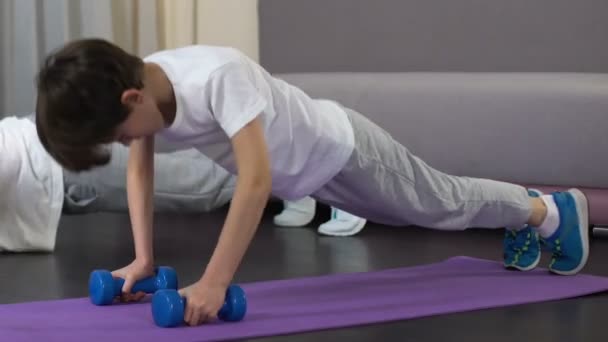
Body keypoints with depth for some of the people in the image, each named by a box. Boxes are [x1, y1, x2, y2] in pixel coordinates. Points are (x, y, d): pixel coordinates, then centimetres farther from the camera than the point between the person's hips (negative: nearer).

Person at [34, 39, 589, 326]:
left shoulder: (218, 76, -45)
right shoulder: (138, 86, -21)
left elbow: (257, 179, -50)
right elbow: (140, 171, -6)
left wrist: (214, 282, -52)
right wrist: (144, 260, -12)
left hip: (339, 149, -7)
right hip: (302, 173, 7)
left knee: (445, 205, 16)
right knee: (431, 210, 29)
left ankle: (553, 211, 43)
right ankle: (525, 214, 55)